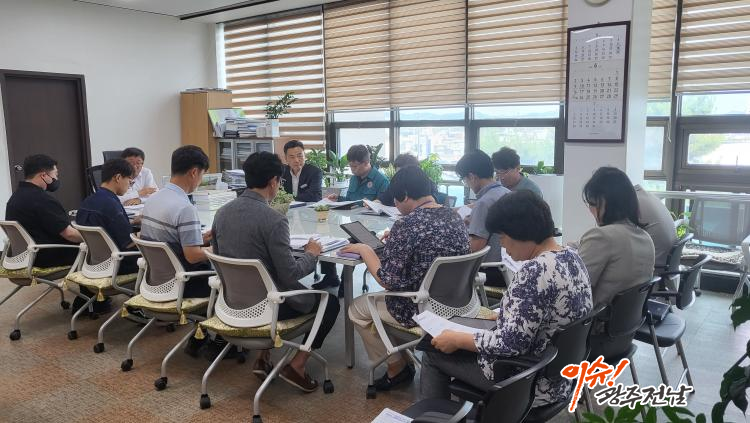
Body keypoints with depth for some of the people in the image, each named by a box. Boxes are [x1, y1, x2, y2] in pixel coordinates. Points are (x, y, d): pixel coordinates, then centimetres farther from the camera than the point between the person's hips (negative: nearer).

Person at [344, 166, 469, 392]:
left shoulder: (406, 225, -22)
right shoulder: (455, 217, 1)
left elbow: (388, 281, -22)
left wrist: (365, 250, -8)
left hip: (420, 310, -8)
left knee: (357, 309, 16)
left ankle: (397, 367, 24)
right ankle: (403, 356, 36)